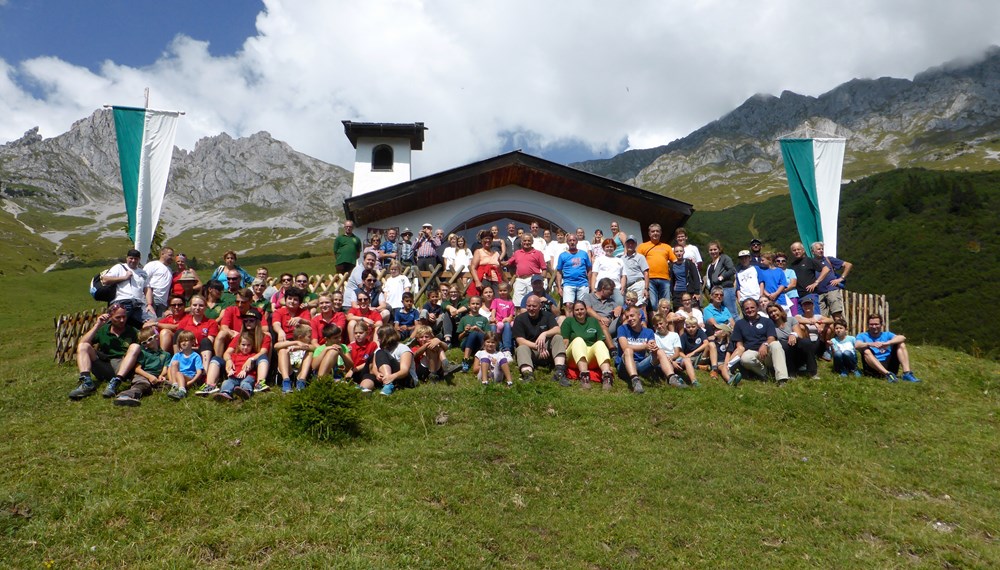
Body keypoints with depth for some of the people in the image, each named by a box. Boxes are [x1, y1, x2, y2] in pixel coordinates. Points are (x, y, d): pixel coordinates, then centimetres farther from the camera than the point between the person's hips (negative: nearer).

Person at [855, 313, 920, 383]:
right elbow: (856, 345, -13)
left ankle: (907, 373, -22)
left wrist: (888, 343, -24)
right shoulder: (862, 336, 11)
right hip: (874, 367, -3)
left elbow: (902, 338, -5)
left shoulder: (887, 335, 17)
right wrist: (871, 344, -33)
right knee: (866, 351, -28)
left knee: (901, 344, -6)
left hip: (889, 365, 3)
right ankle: (887, 374, -45)